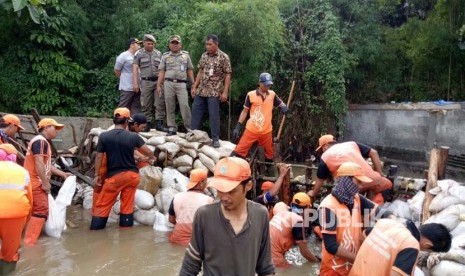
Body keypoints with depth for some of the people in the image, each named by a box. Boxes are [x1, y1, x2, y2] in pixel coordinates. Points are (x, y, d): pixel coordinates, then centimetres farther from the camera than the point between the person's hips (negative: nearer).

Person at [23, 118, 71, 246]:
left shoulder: (43, 142, 19)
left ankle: (28, 240, 24)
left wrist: (62, 174, 22)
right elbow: (38, 163, -23)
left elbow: (46, 165, 23)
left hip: (36, 183, 11)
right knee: (41, 211, -9)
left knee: (36, 211, 16)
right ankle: (29, 242, -7)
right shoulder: (40, 141, -15)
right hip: (36, 183, -11)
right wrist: (45, 183, -20)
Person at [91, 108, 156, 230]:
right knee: (127, 204, 12)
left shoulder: (104, 136, -7)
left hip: (114, 176, -1)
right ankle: (126, 225, 21)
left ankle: (96, 227, 15)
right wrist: (153, 158, 25)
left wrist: (96, 175, 6)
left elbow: (99, 157, -4)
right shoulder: (133, 136, -6)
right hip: (131, 174, 1)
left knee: (103, 204, 11)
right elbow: (148, 152, 3)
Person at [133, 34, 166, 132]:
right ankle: (147, 123, 11)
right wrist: (135, 83, -9)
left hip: (158, 81, 2)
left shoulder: (158, 53, 12)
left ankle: (159, 123, 0)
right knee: (146, 104, 2)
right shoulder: (139, 54, 4)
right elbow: (135, 69, 0)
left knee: (160, 103, -5)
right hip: (146, 82, -2)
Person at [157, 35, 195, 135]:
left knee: (184, 105, -10)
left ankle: (189, 127, -2)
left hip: (181, 84, -1)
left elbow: (190, 70, 13)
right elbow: (162, 72, 9)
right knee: (170, 107, 3)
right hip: (168, 83, 1)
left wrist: (193, 84, 7)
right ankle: (172, 128, 10)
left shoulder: (186, 55, 12)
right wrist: (158, 85, 1)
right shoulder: (165, 56, 12)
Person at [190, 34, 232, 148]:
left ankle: (215, 139, 9)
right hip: (201, 91, 6)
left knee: (214, 115, -2)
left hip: (214, 92, -6)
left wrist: (225, 92, -14)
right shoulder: (204, 56, 9)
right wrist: (194, 86, 10)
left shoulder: (223, 57, -7)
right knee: (196, 112, 9)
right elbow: (200, 72, 15)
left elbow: (228, 75, -8)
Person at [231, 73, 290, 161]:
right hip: (251, 130, -3)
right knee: (239, 151, -8)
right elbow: (245, 111, 2)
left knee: (269, 155, 15)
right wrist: (238, 127, -2)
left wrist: (284, 107, -9)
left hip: (266, 131, 3)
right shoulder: (251, 95, -6)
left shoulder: (272, 94, 3)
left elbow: (280, 103, 17)